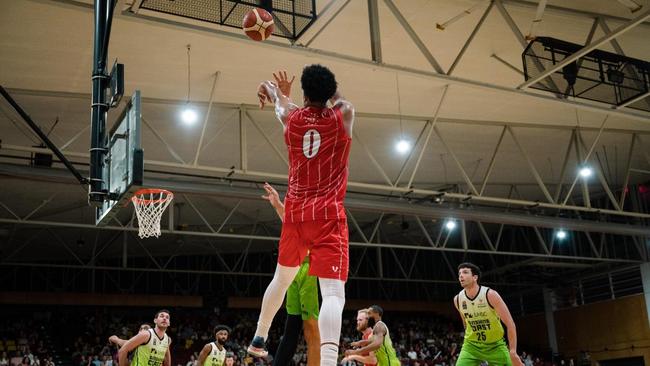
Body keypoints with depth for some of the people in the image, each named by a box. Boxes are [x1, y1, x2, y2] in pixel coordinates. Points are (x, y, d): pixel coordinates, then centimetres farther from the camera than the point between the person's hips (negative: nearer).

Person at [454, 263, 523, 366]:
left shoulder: (490, 295, -20)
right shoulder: (457, 299, -8)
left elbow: (510, 324, -19)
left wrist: (513, 352, -23)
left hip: (495, 346, -2)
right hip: (472, 346, 2)